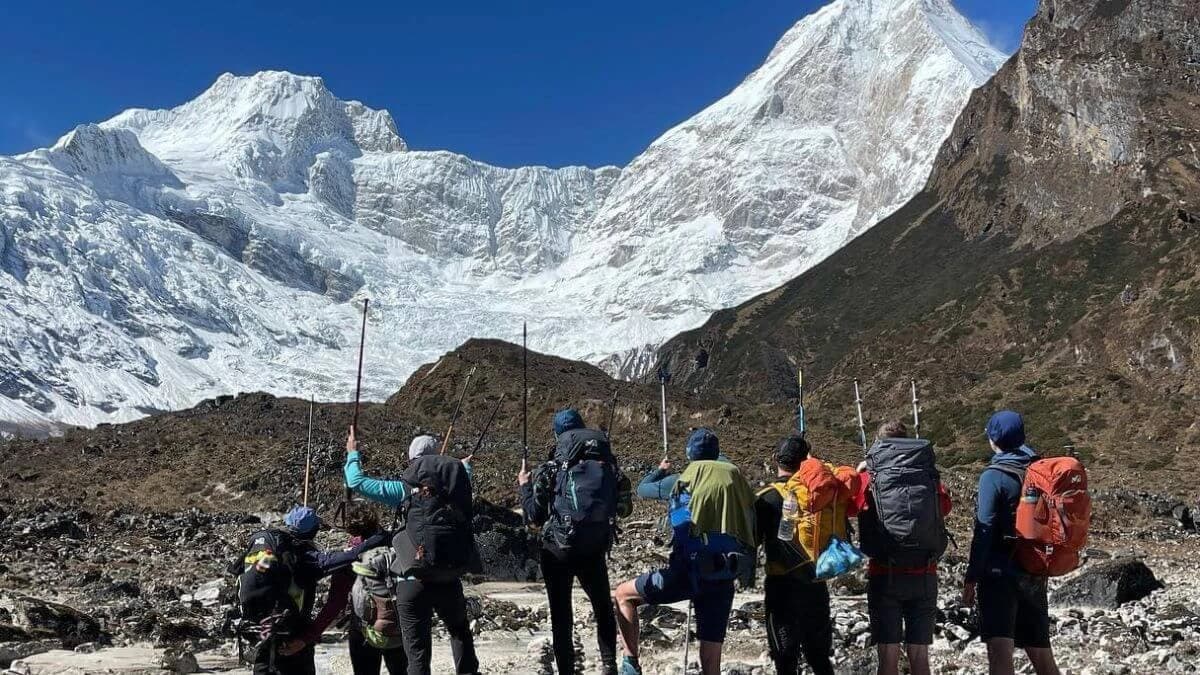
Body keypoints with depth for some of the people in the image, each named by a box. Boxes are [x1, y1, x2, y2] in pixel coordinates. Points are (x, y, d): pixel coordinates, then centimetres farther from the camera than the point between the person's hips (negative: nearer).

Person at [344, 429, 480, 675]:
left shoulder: (407, 490, -2)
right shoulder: (456, 483, 7)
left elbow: (357, 481, 4)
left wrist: (353, 453, 23)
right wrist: (466, 465, 56)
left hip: (414, 582, -3)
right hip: (450, 582, 3)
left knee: (418, 654, 4)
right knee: (460, 631, 29)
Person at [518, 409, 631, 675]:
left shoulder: (551, 472, -9)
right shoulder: (608, 468, -2)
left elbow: (534, 517, -5)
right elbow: (622, 509, 6)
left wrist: (525, 487, 10)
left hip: (558, 552, -2)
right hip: (595, 552, 2)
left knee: (561, 615, 9)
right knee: (604, 609, 21)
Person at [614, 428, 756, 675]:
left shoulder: (684, 479, 7)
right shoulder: (736, 478, 12)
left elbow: (643, 488, 25)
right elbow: (753, 527, 16)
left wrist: (660, 470, 43)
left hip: (689, 570, -3)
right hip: (725, 577, 4)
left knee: (624, 594, 17)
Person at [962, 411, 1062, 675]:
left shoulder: (994, 475, -9)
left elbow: (984, 529, -14)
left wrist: (971, 577, -11)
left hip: (1001, 572, -7)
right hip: (1034, 573, 7)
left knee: (999, 650, -17)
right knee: (1041, 653, 17)